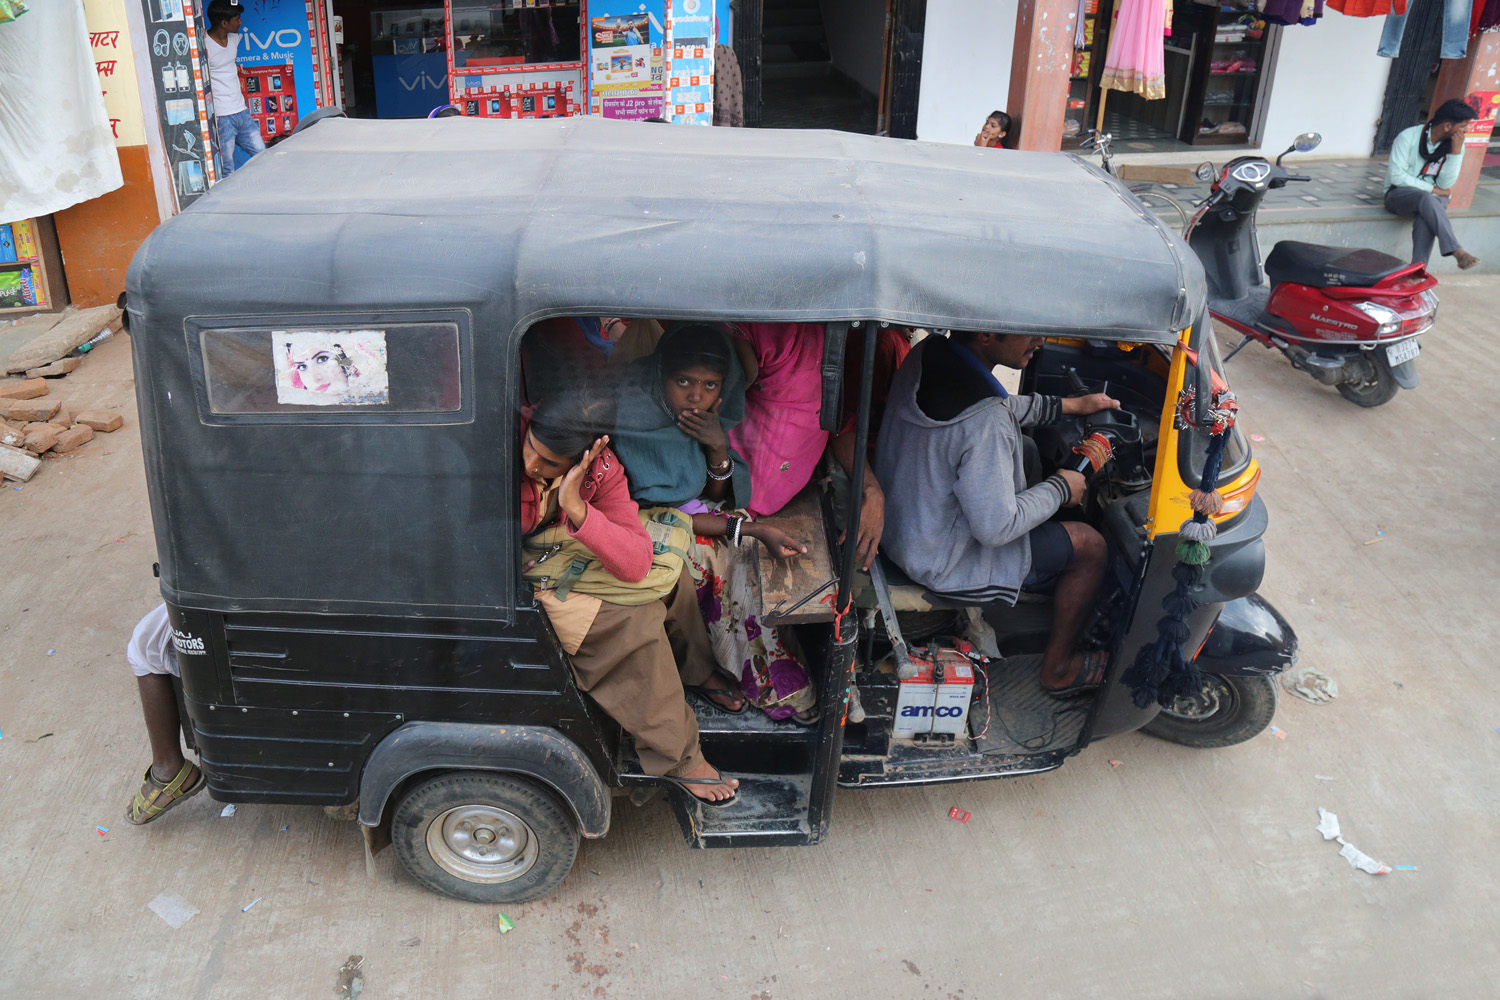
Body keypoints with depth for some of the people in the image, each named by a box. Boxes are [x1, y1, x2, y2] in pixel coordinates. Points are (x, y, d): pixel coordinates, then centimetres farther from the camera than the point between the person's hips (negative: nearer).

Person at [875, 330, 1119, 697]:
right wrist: (1061, 490, -12)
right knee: (1090, 546, 6)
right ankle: (1057, 669, 25)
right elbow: (996, 528, -28)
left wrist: (1069, 405, 12)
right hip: (943, 563, -8)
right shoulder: (985, 423, -35)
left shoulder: (926, 353, -9)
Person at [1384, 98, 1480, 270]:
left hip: (1431, 198, 3)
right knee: (1426, 199, -37)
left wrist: (1456, 151, -13)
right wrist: (1431, 189, -12)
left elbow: (1445, 184, -5)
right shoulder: (1409, 137, -8)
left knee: (1426, 215, -34)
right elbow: (1396, 176, -14)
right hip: (1399, 194, -3)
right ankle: (1456, 251, -48)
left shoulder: (1455, 144, 4)